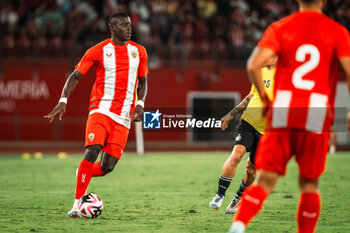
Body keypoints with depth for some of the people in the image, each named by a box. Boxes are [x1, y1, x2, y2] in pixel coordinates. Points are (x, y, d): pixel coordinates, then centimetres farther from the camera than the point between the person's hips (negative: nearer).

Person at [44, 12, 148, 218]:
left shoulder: (139, 52, 12)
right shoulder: (99, 51, 1)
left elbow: (143, 81, 22)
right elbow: (75, 76, 4)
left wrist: (140, 104, 4)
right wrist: (63, 101, -10)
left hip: (123, 117, 3)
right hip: (101, 109, -3)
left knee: (107, 167, -4)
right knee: (92, 152, -23)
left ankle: (83, 174, 30)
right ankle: (77, 203, -16)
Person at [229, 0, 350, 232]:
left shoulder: (280, 27, 7)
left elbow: (253, 66, -6)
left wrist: (264, 98, 8)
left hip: (282, 111, 1)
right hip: (317, 113, -1)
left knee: (266, 180, 1)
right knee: (309, 183, 12)